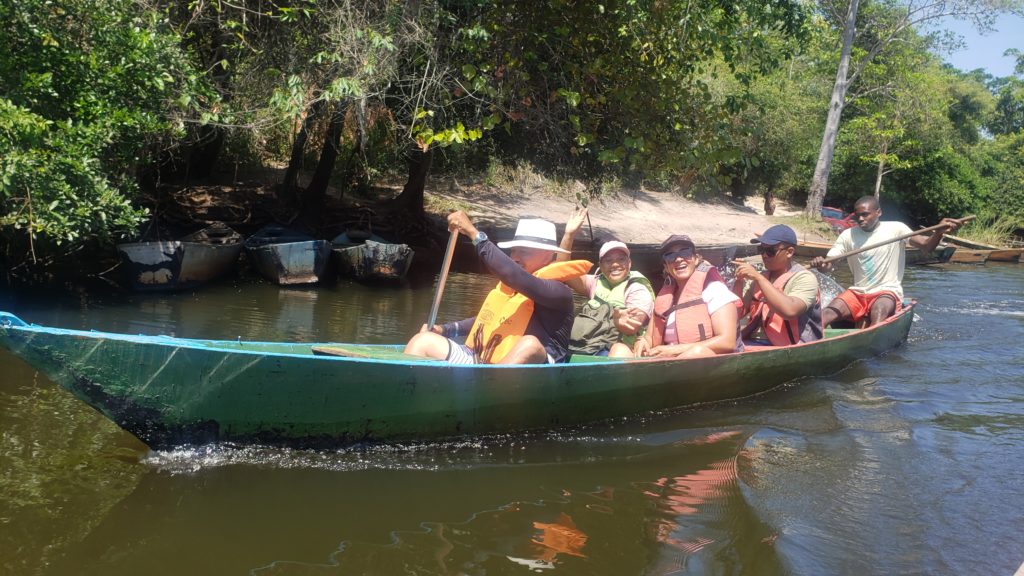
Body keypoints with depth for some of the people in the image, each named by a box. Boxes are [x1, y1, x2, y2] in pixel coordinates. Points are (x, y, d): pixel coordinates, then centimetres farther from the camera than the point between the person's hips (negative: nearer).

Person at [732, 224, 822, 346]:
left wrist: (759, 278, -20)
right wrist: (739, 281, -1)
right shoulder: (762, 277, 17)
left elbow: (790, 311, -23)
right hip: (750, 343, 7)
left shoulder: (804, 278, -3)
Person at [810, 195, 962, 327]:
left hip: (887, 292, -3)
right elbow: (827, 265, -1)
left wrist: (939, 232, -35)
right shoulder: (848, 235, 6)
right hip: (857, 292, 3)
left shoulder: (895, 229, -1)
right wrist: (820, 264, -26)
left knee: (879, 309, -38)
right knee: (826, 315, -23)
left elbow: (926, 246, -13)